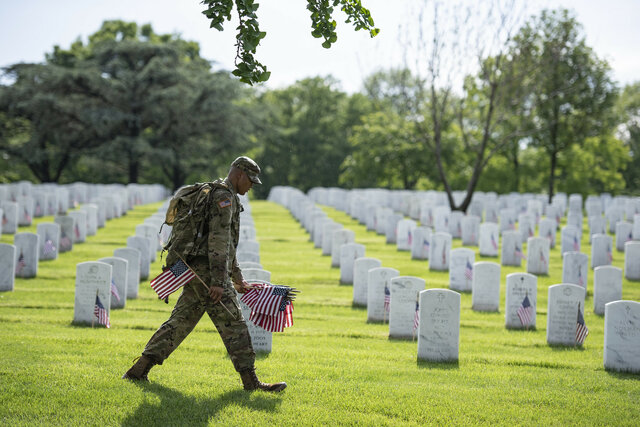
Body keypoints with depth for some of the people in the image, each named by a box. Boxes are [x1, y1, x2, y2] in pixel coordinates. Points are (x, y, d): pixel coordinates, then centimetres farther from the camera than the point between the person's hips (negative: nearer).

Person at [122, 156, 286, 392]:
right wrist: (218, 282, -23)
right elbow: (218, 241, -19)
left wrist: (237, 278, 36)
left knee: (180, 321, 9)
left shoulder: (218, 195, 25)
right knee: (232, 323, -6)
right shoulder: (224, 196, -9)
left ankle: (139, 369, 6)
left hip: (196, 273, 10)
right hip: (207, 270, -10)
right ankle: (250, 381, -2)